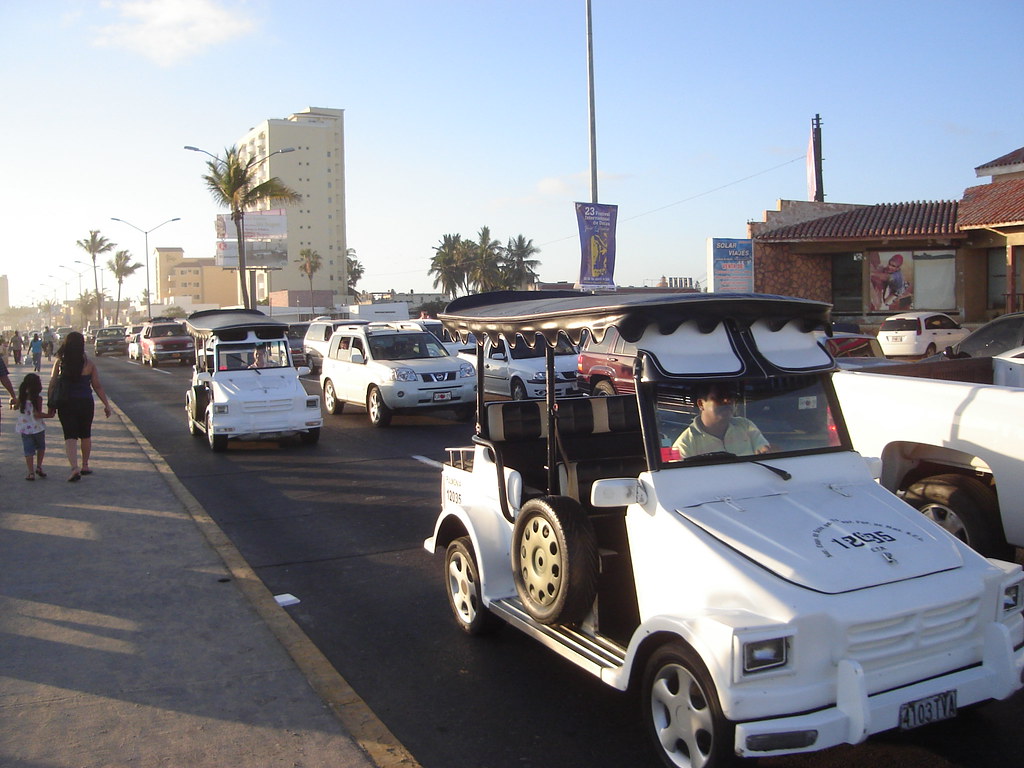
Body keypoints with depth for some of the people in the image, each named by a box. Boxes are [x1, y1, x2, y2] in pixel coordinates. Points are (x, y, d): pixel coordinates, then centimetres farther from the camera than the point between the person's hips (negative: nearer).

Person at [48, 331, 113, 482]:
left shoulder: (59, 362, -6)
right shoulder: (88, 364, -7)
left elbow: (52, 385, -3)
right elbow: (97, 386, -3)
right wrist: (107, 405, 5)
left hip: (65, 404, 0)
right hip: (85, 403, 0)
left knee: (70, 436, 0)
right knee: (86, 435, 17)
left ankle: (74, 468, -17)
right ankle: (85, 466, 28)